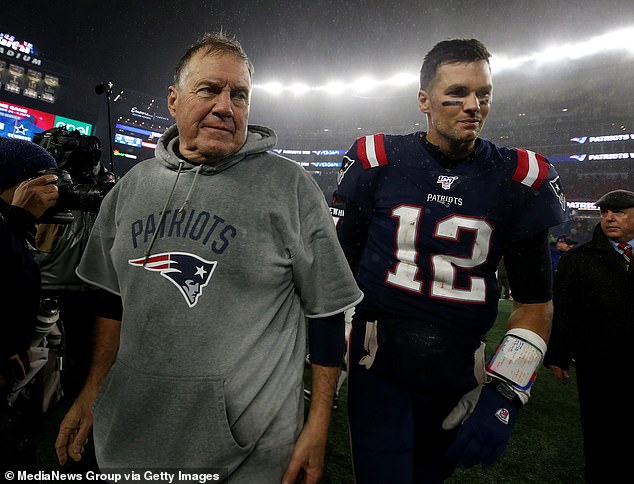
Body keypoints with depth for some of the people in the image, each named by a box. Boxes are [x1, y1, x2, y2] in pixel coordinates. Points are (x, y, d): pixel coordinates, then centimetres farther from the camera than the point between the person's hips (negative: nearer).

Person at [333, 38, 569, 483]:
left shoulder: (518, 181, -3)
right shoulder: (378, 163, -6)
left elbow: (535, 300, 1)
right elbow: (341, 263, 1)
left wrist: (505, 392, -8)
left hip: (460, 379, 2)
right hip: (379, 368, -1)